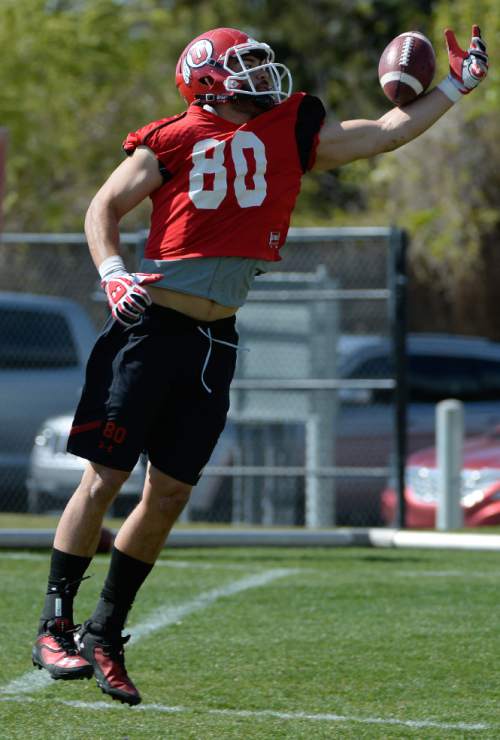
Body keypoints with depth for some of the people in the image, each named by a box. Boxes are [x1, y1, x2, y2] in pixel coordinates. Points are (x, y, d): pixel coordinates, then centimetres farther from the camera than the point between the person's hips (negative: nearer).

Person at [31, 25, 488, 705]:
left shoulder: (292, 132, 10)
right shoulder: (174, 140, -3)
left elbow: (386, 133, 15)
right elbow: (105, 206, 0)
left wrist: (456, 86, 13)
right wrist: (113, 274, -15)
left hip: (213, 342, 5)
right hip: (151, 326, -5)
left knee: (169, 494, 5)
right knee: (104, 479, -5)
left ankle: (104, 635, 14)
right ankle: (55, 627, 4)